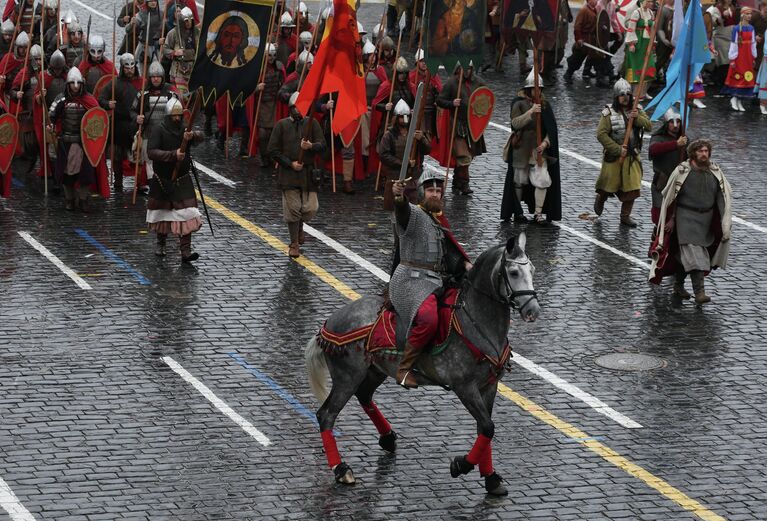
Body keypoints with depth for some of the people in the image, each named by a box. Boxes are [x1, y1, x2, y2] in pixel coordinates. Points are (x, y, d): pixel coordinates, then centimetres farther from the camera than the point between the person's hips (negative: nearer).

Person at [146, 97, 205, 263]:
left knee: (186, 215, -11)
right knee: (161, 213, 15)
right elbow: (151, 152, -23)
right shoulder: (159, 131, -10)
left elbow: (201, 136, -18)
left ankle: (186, 252, -14)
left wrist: (193, 135, -41)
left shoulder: (185, 130, 1)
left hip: (182, 181, 1)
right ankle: (161, 243, 39)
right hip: (162, 180, -1)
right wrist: (173, 155, -33)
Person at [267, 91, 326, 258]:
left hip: (308, 172, 2)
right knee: (292, 209, -3)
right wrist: (290, 163, -9)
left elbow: (322, 145, 1)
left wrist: (311, 146, -21)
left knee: (310, 208, -4)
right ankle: (294, 244, 11)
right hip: (288, 173, -1)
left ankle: (299, 225, 31)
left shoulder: (312, 123, 5)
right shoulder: (282, 125, 2)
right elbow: (273, 150, 1)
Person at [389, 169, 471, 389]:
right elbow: (402, 210, -28)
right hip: (411, 280, -9)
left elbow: (449, 248, 28)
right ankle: (404, 369, -25)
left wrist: (465, 263, 10)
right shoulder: (413, 214, -4)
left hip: (436, 280, 9)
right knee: (429, 319, -34)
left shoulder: (440, 220, 22)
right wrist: (399, 198, -51)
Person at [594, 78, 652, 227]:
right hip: (613, 156, -3)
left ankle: (625, 216, 13)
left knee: (632, 187, 1)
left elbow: (649, 126, -3)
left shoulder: (636, 110, 4)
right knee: (608, 185, 9)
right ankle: (600, 199, 42)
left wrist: (638, 118, -21)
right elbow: (601, 134, -17)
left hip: (632, 156, 4)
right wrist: (618, 150, -19)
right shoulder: (609, 113, -10)